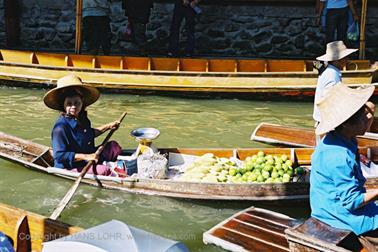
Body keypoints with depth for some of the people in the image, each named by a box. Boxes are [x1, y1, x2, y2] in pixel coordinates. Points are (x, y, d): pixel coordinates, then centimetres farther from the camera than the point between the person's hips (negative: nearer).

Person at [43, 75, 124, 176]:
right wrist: (85, 156, -32)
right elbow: (59, 155, -29)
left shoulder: (82, 118, 4)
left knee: (114, 146, 8)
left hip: (90, 158, 10)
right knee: (104, 170, -28)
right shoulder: (60, 127, -25)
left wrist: (108, 126, 22)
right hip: (71, 168, -10)